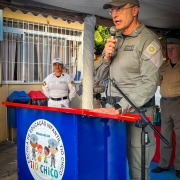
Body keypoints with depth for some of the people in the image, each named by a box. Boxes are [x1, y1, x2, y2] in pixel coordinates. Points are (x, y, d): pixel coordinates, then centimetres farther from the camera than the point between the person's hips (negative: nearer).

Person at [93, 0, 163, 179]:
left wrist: (120, 108, -23)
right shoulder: (115, 41, 13)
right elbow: (100, 76, 17)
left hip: (136, 111, -6)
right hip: (113, 109, 6)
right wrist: (106, 57, -3)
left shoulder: (148, 40, -8)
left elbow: (149, 84, -18)